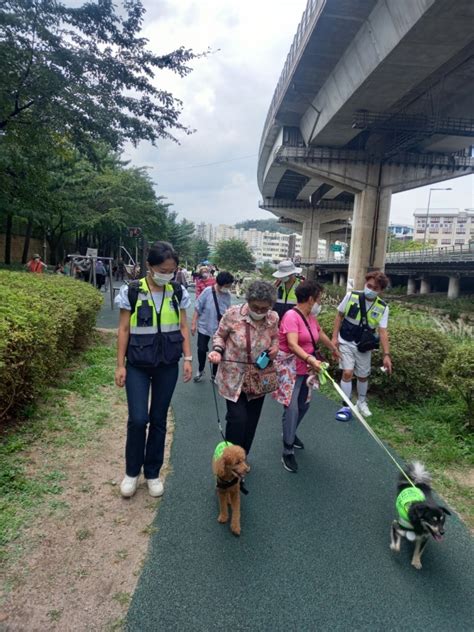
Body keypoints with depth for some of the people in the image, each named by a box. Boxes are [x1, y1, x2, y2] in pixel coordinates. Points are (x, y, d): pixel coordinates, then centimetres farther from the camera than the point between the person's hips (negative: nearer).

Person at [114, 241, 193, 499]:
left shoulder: (178, 293, 0)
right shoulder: (132, 292, -8)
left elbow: (183, 327, 6)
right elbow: (124, 330, -4)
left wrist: (188, 358, 0)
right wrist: (120, 365, -5)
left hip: (167, 365, 2)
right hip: (138, 365, -2)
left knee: (159, 419, 10)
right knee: (138, 419, -6)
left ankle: (152, 472, 27)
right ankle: (132, 471, 19)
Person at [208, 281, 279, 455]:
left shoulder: (273, 318, -9)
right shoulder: (233, 314, -19)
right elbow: (220, 336, -3)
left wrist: (275, 348, -9)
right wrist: (217, 350, -21)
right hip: (233, 378, -3)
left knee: (251, 421, 14)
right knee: (238, 419, -7)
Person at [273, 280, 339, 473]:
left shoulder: (311, 316, 6)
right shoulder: (291, 316, -21)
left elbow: (320, 334, 25)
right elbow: (292, 344, -32)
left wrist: (334, 349, 39)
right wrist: (311, 359, -46)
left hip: (305, 368, 9)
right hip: (289, 368, -9)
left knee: (304, 404, 17)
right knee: (292, 408, -10)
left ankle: (290, 434, 41)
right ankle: (288, 452, 2)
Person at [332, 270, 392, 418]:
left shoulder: (382, 308, -12)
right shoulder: (351, 296, -14)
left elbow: (383, 332, -12)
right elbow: (340, 315, -2)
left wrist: (386, 355, -19)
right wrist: (335, 336, -6)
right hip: (346, 342, -2)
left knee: (363, 376, 15)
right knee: (347, 373, -10)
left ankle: (361, 402, 41)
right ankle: (346, 405, 8)